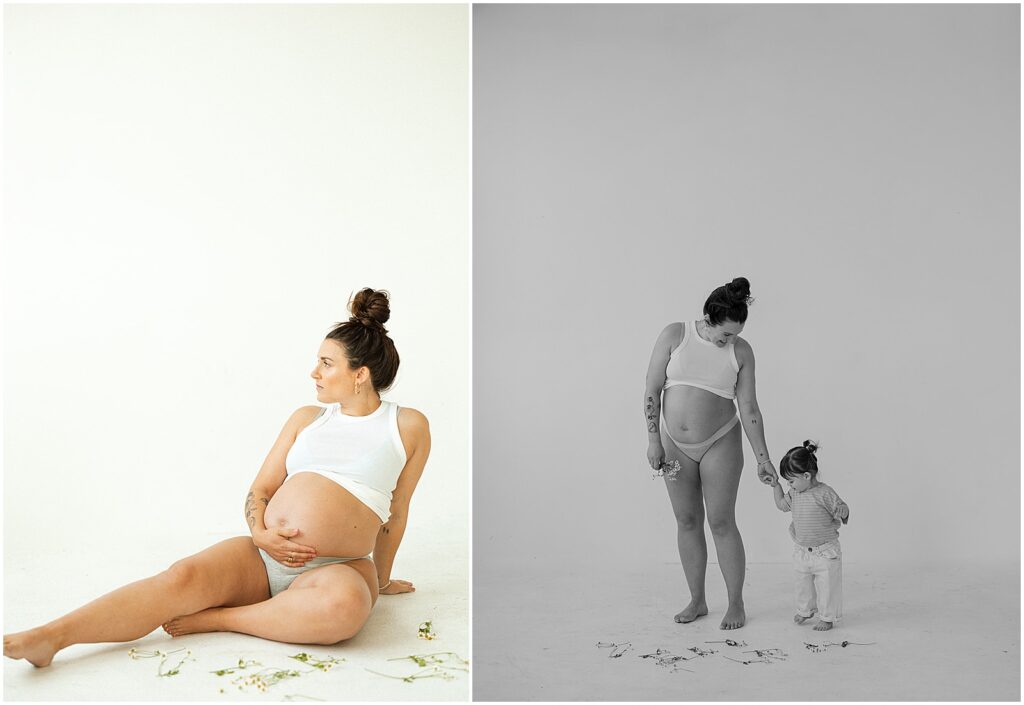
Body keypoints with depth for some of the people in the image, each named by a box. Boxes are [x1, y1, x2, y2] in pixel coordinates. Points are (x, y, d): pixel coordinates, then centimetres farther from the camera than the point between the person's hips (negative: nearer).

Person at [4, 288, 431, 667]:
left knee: (344, 602, -39)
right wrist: (260, 532, -9)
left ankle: (215, 618, -26)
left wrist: (382, 580, 18)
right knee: (182, 578, -25)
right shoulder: (307, 418, 16)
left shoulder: (408, 426, 5)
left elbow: (396, 512, 11)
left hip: (340, 567, -3)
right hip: (264, 555, 3)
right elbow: (260, 489, 13)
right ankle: (48, 637, -34)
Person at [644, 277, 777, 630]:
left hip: (720, 444, -1)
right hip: (674, 444, 1)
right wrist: (654, 440, -8)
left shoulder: (741, 351, -6)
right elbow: (652, 390, -5)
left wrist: (763, 458, -5)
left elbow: (749, 409, -3)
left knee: (721, 522, -1)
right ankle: (697, 601, 21)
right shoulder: (675, 335, -8)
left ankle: (736, 604, 14)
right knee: (687, 521, 8)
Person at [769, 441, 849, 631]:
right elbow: (782, 504, 16)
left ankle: (827, 617, 22)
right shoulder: (794, 493, 0)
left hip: (826, 551, -6)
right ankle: (805, 610, 41)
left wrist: (842, 512, -36)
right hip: (801, 551, 6)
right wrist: (776, 486, 7)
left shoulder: (825, 493, -19)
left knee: (827, 586, 5)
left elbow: (842, 509, -13)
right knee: (803, 583, 20)